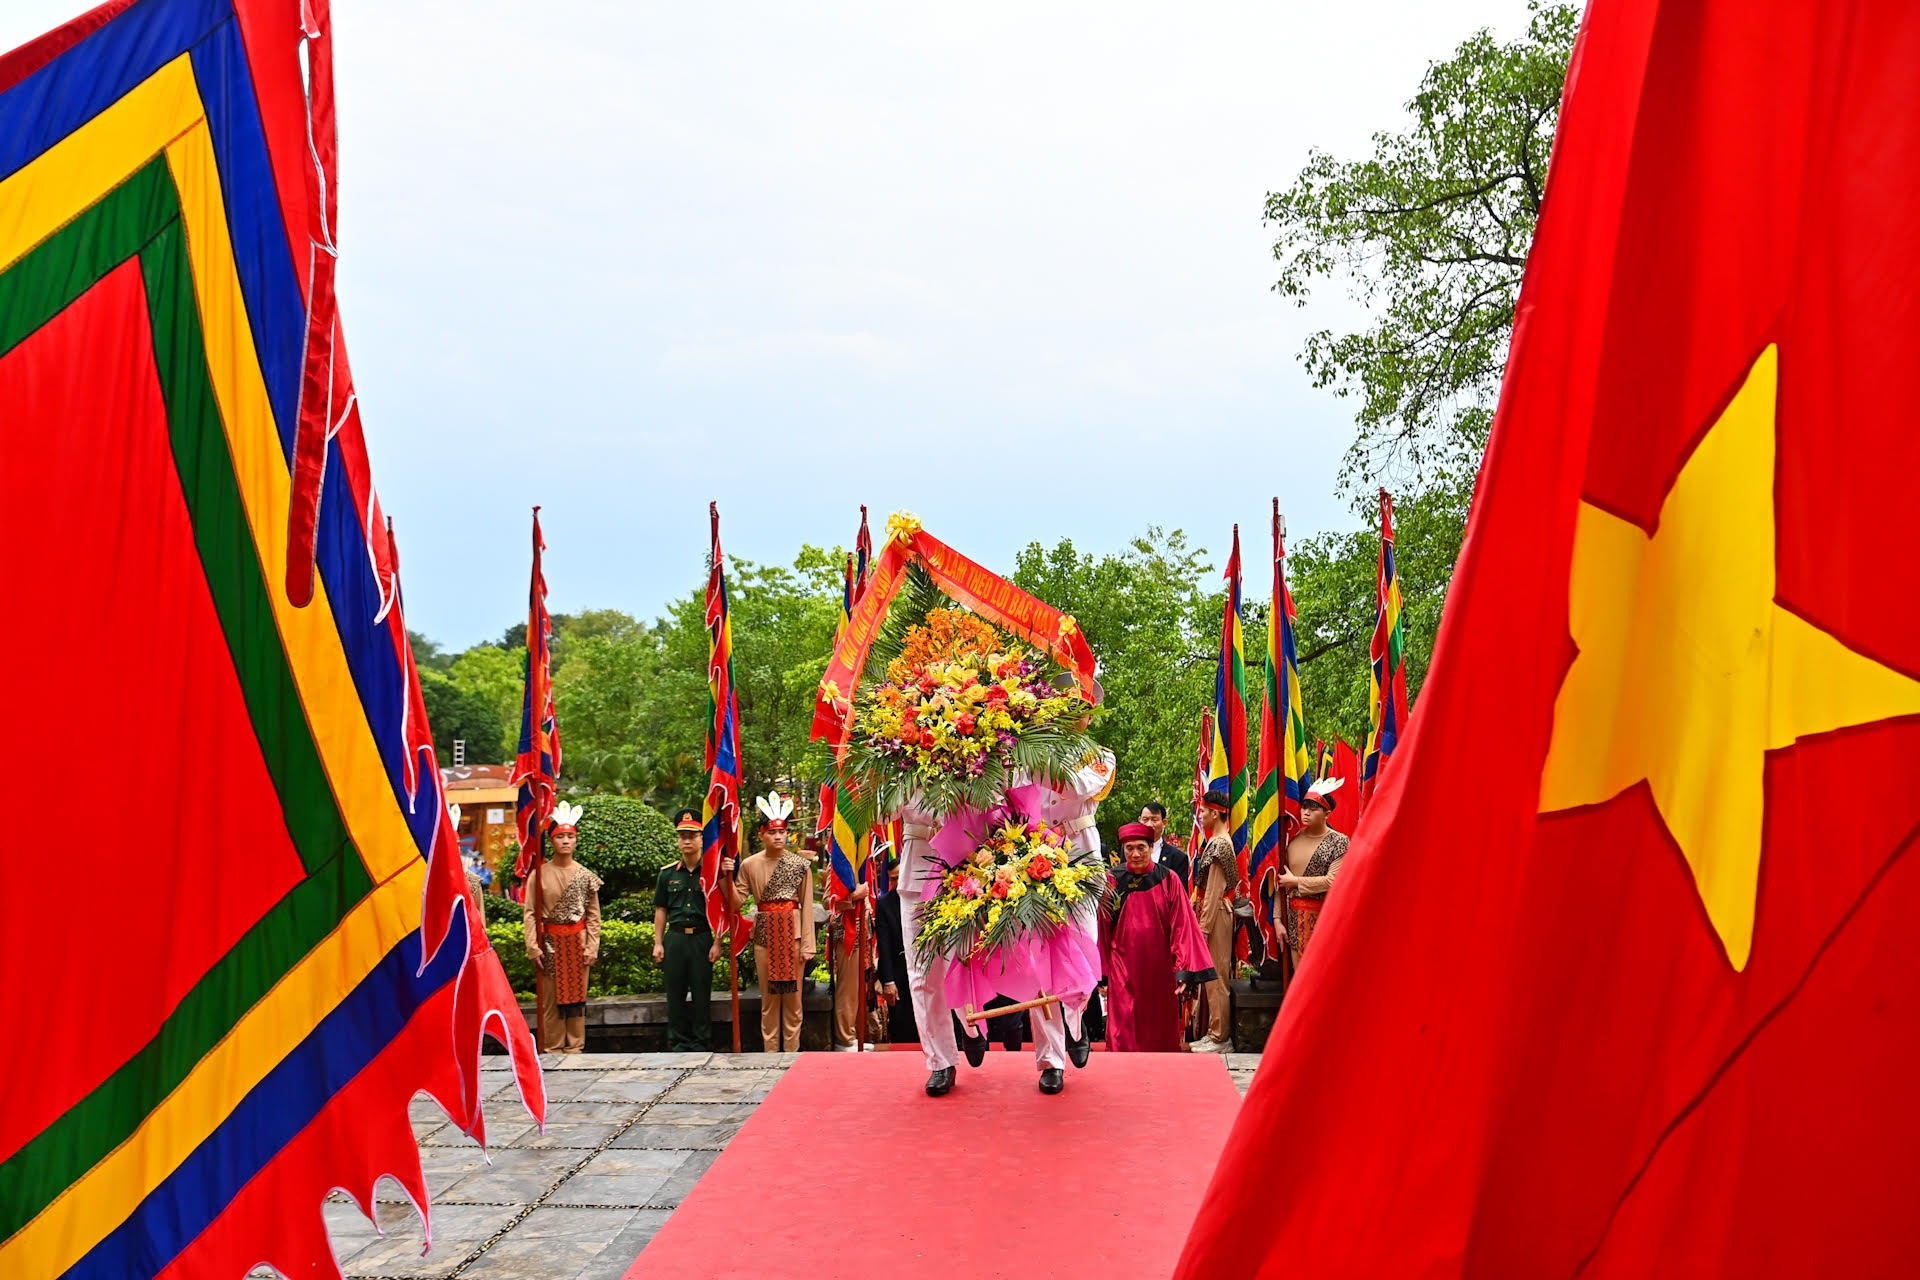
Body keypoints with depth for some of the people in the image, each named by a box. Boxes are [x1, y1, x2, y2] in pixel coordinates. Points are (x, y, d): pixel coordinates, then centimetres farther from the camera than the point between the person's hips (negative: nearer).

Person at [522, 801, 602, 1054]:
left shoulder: (585, 876, 4)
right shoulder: (540, 873, -1)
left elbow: (594, 915, 4)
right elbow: (529, 912, -4)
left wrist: (592, 947, -3)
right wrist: (533, 946, -11)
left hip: (577, 941, 1)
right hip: (550, 941, -1)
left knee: (576, 994, 5)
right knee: (551, 997, 1)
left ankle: (575, 1047, 13)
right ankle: (553, 1048, 9)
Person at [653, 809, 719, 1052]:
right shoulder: (667, 873, 8)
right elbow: (660, 911, 11)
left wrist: (717, 943, -6)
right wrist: (658, 943, 5)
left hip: (702, 938, -2)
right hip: (675, 938, 2)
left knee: (701, 993, 2)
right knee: (675, 993, 6)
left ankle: (701, 1044, 11)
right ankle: (678, 1043, 15)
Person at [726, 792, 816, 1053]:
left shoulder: (801, 865, -1)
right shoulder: (749, 864, 2)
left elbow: (807, 907, -1)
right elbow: (736, 904, 2)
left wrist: (808, 945, -5)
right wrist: (728, 879, -14)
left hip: (793, 933, -1)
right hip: (765, 934, 1)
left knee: (793, 996, 4)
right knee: (769, 997, 6)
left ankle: (791, 1051, 13)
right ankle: (770, 1052, 14)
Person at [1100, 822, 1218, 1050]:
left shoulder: (1168, 880, -2)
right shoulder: (1112, 881, -1)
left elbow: (1182, 926, -4)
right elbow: (1102, 929, 2)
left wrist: (1185, 971, -11)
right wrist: (1101, 973, 1)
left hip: (1160, 969, 0)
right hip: (1123, 969, 0)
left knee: (1162, 1035, 9)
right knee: (1124, 1037, -1)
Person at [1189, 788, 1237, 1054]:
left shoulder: (1220, 844, -16)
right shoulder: (1217, 841, 13)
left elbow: (1214, 891, -19)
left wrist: (1203, 928, -19)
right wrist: (1202, 921, 16)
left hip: (1216, 914, -10)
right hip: (1214, 912, 10)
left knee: (1216, 977, -5)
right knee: (1214, 977, 13)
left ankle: (1220, 1038, 0)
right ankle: (1216, 1033, 19)